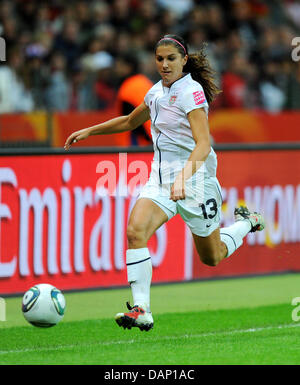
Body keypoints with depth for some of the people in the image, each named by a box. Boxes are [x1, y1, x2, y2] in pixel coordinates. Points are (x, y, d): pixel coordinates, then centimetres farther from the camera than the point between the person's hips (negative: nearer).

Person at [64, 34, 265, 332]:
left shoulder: (192, 92, -17)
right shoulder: (157, 92, 6)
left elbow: (203, 145, -28)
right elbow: (130, 121, 27)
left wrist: (183, 177, -42)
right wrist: (89, 131, 24)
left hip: (195, 177, -6)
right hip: (160, 177, 6)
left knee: (212, 257, 11)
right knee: (135, 231, -22)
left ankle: (245, 222, 43)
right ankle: (141, 310, -23)